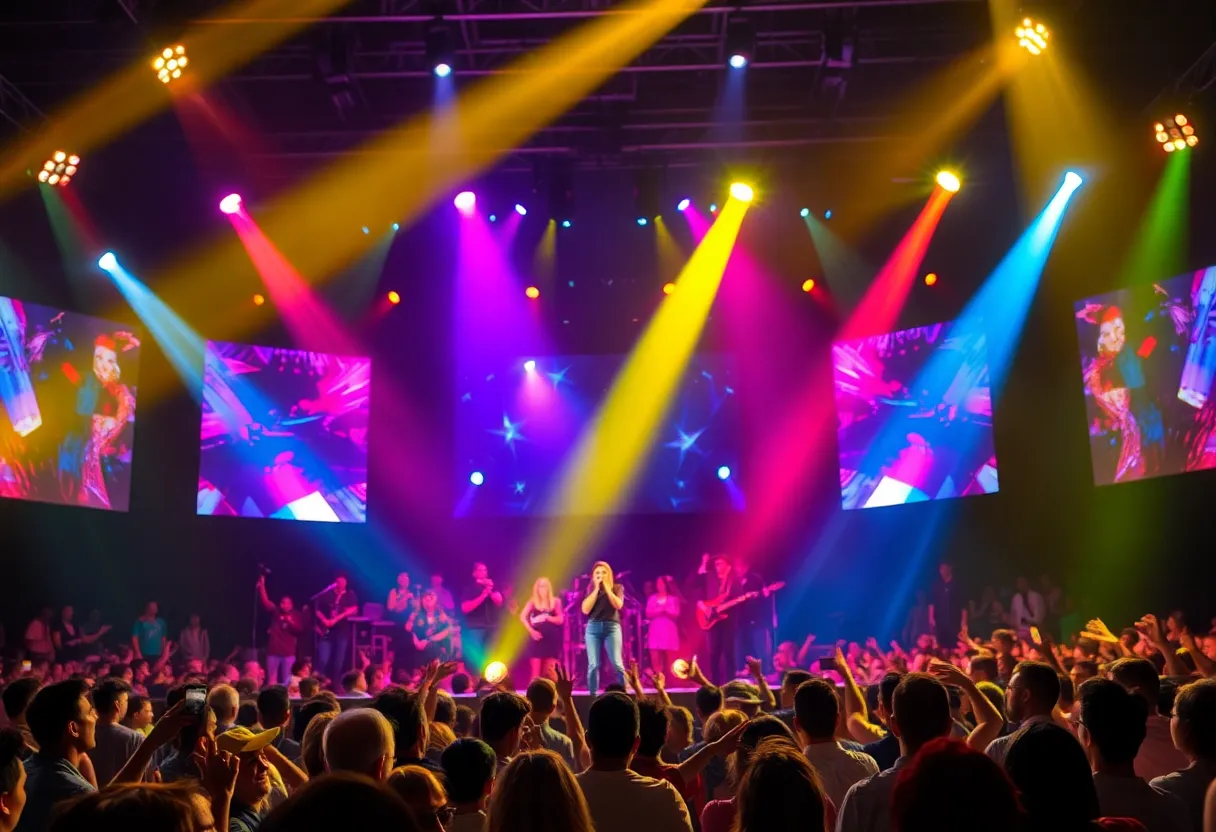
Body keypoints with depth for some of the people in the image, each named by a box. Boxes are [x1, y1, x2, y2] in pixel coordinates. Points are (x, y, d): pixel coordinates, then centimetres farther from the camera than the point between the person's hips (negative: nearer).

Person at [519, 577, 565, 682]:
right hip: (537, 637, -1)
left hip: (551, 638, 1)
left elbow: (560, 620, 1)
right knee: (536, 671, -5)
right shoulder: (533, 601, 5)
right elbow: (522, 617, -2)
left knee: (550, 671, 1)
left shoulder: (555, 601, 7)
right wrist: (531, 630, -13)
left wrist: (547, 617, -14)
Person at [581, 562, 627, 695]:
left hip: (612, 627, -1)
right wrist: (596, 589, -4)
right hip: (593, 628, 1)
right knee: (593, 665, -6)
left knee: (616, 664, -11)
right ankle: (593, 695, 0)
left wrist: (606, 587, -6)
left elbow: (618, 605, -9)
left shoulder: (617, 588, 10)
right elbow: (585, 609, -3)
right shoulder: (590, 590, 12)